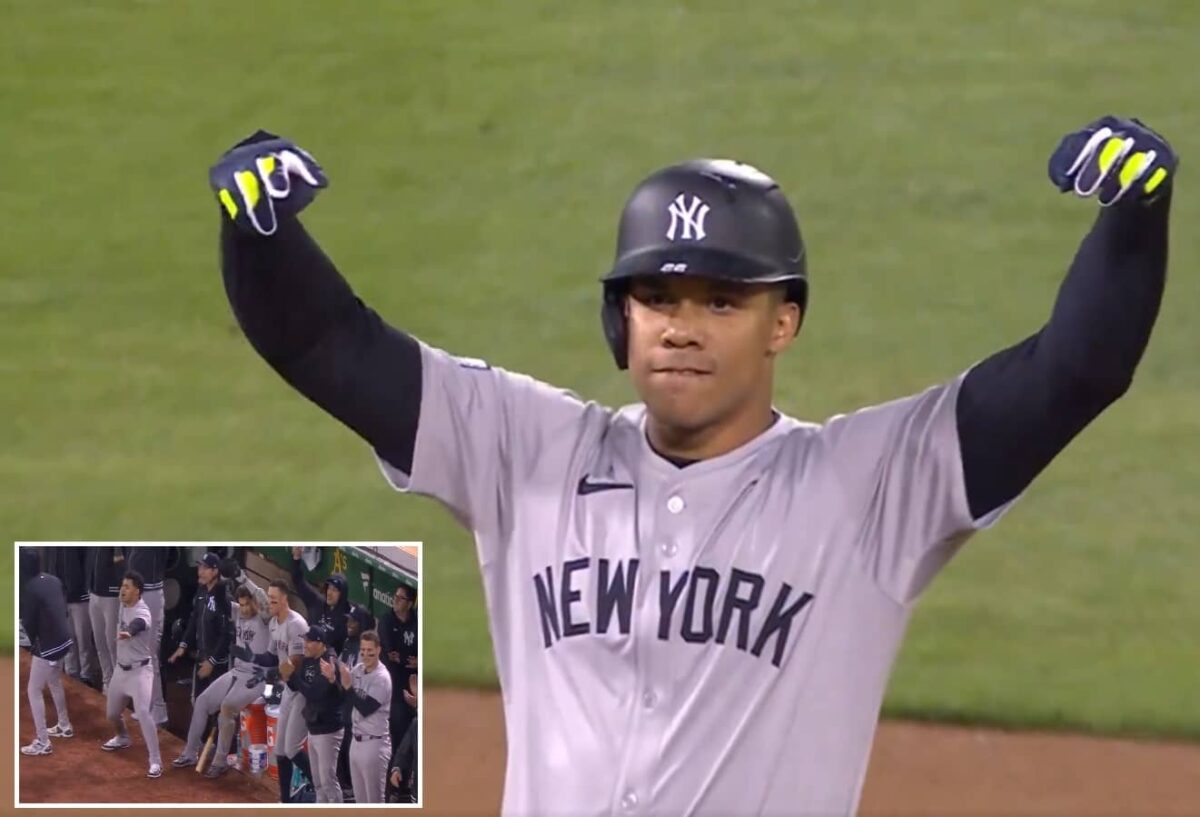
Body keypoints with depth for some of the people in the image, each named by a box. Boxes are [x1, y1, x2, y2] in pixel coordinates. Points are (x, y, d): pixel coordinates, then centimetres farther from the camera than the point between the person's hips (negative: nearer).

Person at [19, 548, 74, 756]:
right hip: (63, 639, 8)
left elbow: (28, 622, -15)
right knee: (55, 682, 30)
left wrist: (33, 642, 5)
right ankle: (64, 726, 45)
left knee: (34, 691, 3)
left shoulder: (29, 589, -22)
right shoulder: (53, 580, 1)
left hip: (47, 645, -8)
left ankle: (43, 743, 4)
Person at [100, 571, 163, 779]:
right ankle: (123, 738, 52)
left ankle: (155, 762, -15)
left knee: (144, 715, -20)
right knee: (113, 713, 21)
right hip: (120, 669, 8)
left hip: (139, 670, -8)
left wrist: (129, 632, -74)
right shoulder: (123, 607, 2)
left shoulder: (142, 613, -25)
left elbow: (138, 625, -51)